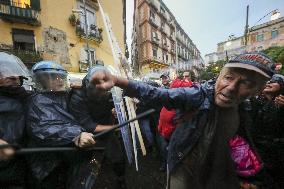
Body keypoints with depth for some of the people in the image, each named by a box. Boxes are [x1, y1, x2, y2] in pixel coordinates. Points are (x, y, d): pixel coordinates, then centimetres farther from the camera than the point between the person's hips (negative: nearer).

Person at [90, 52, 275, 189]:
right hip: (185, 167, -5)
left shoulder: (245, 110, -8)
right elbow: (157, 94, -40)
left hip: (217, 171, 6)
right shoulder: (199, 95, -29)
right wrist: (116, 80, -51)